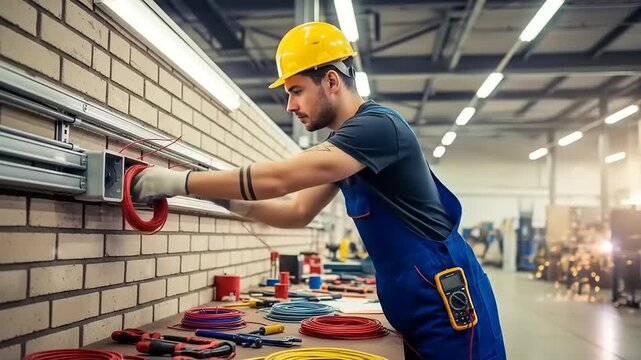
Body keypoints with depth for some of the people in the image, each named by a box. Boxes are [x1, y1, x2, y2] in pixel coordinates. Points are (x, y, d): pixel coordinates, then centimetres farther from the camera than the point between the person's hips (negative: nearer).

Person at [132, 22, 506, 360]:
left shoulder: (377, 126, -21)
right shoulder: (345, 147, 10)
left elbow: (277, 178, -27)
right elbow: (299, 213, 13)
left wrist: (179, 182, -20)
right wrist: (236, 201, -3)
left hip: (447, 305, -9)